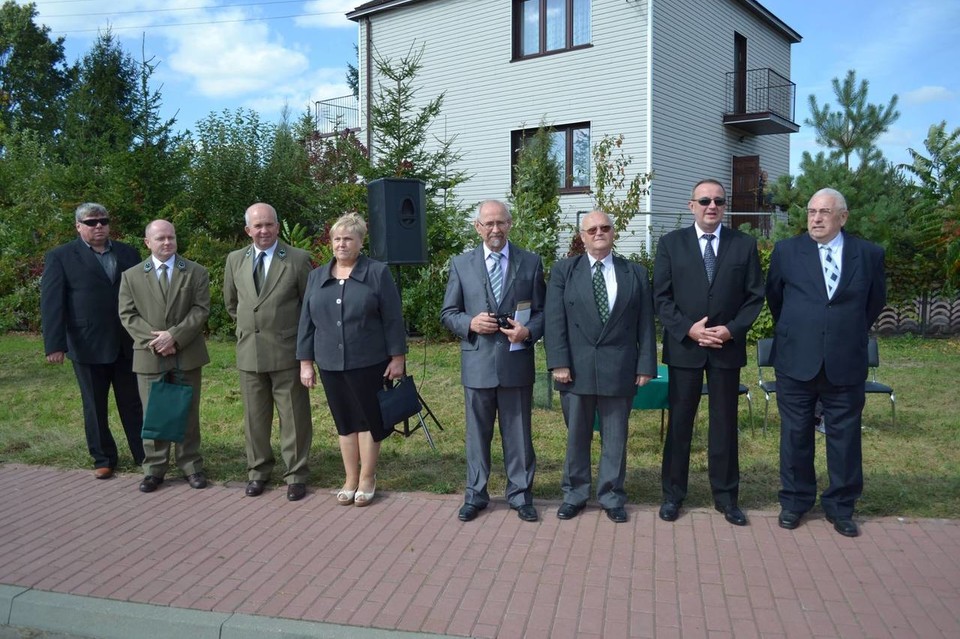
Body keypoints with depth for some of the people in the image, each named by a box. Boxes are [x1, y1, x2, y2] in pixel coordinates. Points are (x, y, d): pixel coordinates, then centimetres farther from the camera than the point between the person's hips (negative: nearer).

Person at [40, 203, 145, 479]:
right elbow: (51, 303, -5)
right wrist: (54, 344, -13)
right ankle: (103, 459, 23)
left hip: (128, 344, 2)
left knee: (134, 403, 9)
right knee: (95, 406, 10)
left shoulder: (127, 253, 8)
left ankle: (144, 455, 18)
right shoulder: (60, 257, 0)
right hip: (88, 346, -2)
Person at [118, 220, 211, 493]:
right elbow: (128, 315, 1)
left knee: (188, 412, 7)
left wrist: (174, 335, -16)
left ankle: (191, 465, 17)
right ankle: (154, 468, 17)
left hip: (187, 355, 0)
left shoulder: (196, 272, 4)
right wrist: (155, 340, -13)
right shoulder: (131, 276, 6)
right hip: (149, 356, 1)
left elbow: (201, 309, -4)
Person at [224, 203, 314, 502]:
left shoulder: (298, 259, -6)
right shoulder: (235, 260, 6)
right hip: (249, 352, 4)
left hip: (287, 352, -3)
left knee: (294, 416, 4)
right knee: (254, 417, 13)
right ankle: (258, 470, 28)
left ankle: (296, 474, 16)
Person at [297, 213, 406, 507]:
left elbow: (393, 320, -5)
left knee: (368, 419, 7)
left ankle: (367, 478, 21)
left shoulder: (378, 273, -4)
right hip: (330, 364, 4)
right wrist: (305, 362, 6)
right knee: (345, 422, 12)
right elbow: (306, 322, 9)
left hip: (368, 362, -4)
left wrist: (397, 357, -8)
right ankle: (350, 479, 23)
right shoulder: (317, 276, 8)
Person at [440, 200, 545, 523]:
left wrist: (529, 331, -15)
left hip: (517, 361, 0)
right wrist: (470, 323, -13)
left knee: (518, 432, 9)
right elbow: (448, 314, 6)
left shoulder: (531, 262, 4)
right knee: (477, 432, 12)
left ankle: (520, 494, 24)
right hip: (477, 363, 1)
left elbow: (542, 311, 5)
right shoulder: (461, 264, 5)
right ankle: (475, 494, 26)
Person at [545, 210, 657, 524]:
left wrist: (646, 365, -1)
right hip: (576, 368, 0)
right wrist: (559, 363, -10)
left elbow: (645, 324, 5)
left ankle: (612, 497, 23)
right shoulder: (563, 271, 4)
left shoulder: (636, 273, 7)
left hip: (619, 369, 1)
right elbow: (555, 321, -2)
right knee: (577, 436, 11)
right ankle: (575, 494, 26)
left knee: (615, 437, 9)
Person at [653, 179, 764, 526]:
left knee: (725, 423, 9)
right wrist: (688, 329, -13)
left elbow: (754, 296, 4)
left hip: (727, 347, 1)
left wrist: (732, 329, -11)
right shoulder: (671, 243, 2)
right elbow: (662, 297, -1)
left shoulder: (745, 245, 4)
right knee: (679, 422, 7)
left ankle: (725, 495, 22)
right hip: (684, 346, -1)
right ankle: (673, 494, 19)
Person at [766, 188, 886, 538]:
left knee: (845, 437, 8)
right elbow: (774, 296, 13)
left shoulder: (869, 254, 2)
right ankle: (794, 502, 24)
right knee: (795, 435, 9)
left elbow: (875, 301, 16)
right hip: (796, 361, 0)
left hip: (846, 364, 1)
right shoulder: (786, 250, 1)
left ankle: (841, 507, 24)